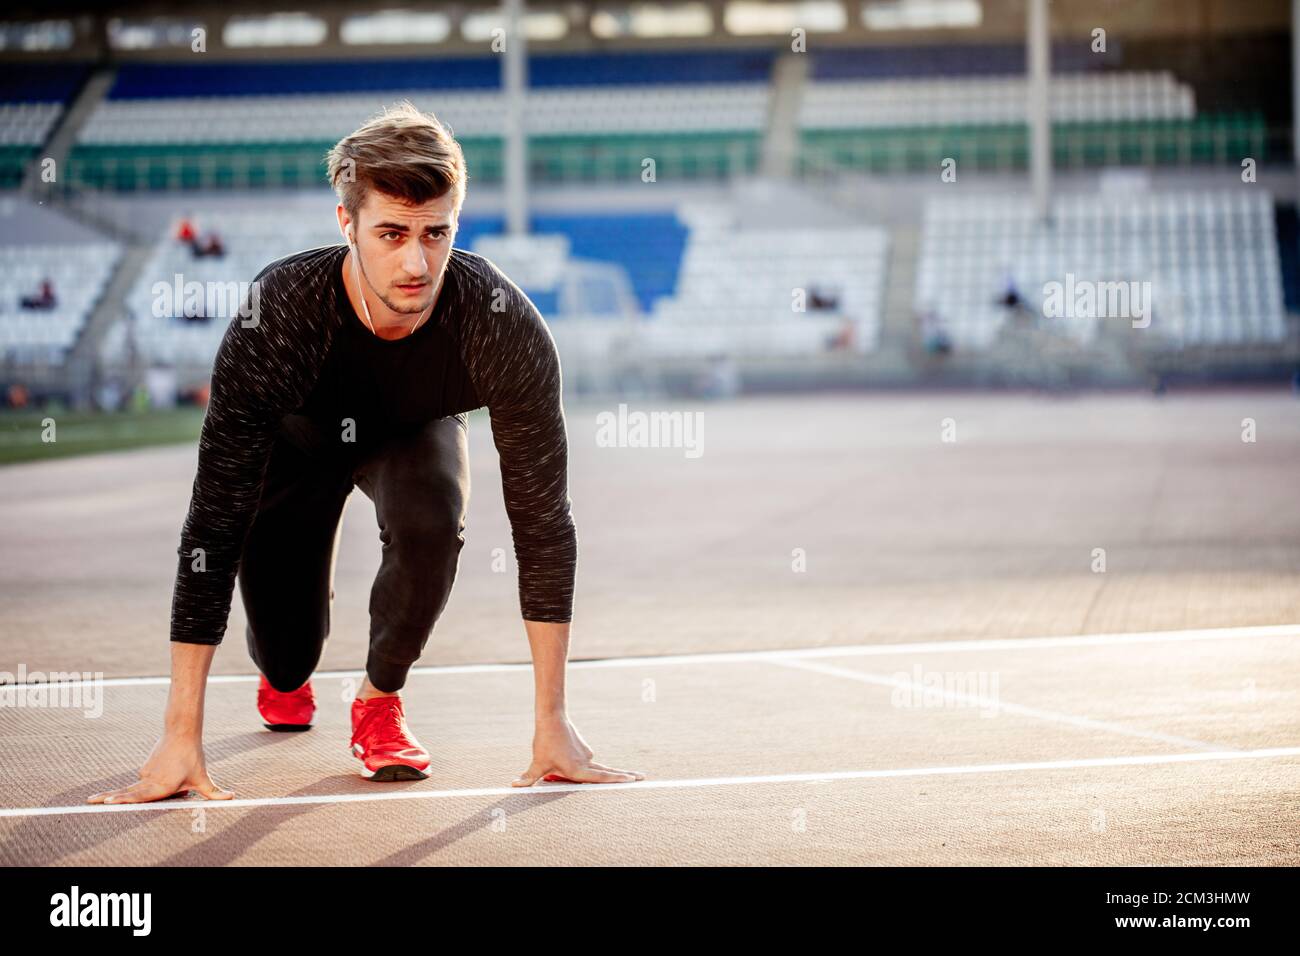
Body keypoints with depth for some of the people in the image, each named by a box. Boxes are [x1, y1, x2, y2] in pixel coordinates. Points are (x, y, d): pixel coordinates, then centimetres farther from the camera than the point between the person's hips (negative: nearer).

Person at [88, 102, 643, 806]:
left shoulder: (503, 323, -38)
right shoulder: (276, 318, -41)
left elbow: (542, 516, -29)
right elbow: (213, 526, -37)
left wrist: (551, 721, -30)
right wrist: (180, 735, -39)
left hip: (416, 430, 0)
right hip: (296, 434, 0)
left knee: (432, 522, -34)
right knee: (286, 660, -4)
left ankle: (380, 696, -4)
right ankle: (285, 672, 37)